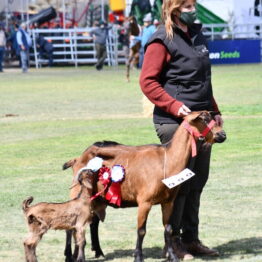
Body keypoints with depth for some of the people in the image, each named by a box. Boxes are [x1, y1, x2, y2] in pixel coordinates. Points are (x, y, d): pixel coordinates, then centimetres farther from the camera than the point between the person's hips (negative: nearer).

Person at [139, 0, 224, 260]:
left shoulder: (197, 36, 16)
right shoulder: (161, 40, -9)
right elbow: (147, 81, -13)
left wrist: (214, 111, 18)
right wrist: (174, 106, -21)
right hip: (174, 121, -8)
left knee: (197, 182, 10)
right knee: (179, 182, -4)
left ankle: (190, 239, 18)